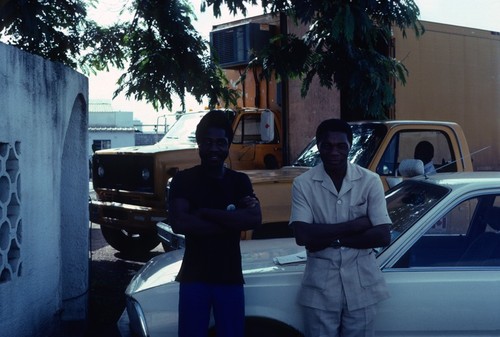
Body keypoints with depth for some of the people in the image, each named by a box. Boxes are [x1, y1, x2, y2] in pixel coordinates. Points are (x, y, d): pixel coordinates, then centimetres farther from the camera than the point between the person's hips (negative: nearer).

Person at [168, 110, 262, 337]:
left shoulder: (240, 181, 6)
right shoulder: (184, 180, -1)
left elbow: (255, 219, -11)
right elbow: (179, 223, -16)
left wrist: (205, 212, -15)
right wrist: (231, 222, -15)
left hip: (230, 277, 2)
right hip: (194, 277, -2)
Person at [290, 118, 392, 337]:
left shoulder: (370, 181, -4)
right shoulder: (303, 184, -6)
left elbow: (383, 236, -10)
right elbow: (302, 236, -16)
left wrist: (330, 238, -13)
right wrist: (354, 225, -15)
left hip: (361, 286, 1)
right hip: (321, 287, 0)